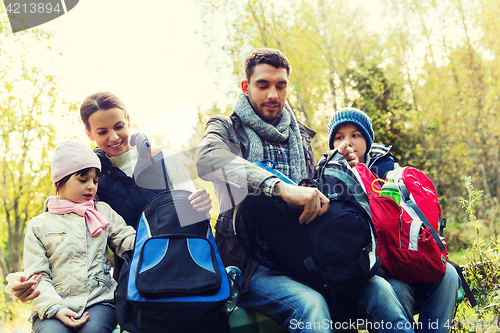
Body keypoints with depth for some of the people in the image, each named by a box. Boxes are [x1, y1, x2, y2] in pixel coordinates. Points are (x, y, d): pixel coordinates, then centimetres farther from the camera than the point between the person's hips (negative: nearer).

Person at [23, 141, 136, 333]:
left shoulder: (103, 212, 17)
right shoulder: (38, 225, 10)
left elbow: (128, 241, 7)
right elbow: (37, 276, 5)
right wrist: (55, 308, -11)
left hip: (99, 301, 1)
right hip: (54, 308, 0)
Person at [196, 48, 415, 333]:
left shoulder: (299, 137, 22)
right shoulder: (228, 128, 6)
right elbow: (208, 158, -21)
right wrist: (281, 186, -33)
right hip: (253, 260, -4)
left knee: (379, 289, -20)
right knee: (309, 304, -34)